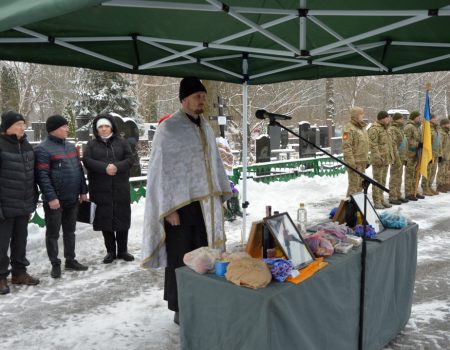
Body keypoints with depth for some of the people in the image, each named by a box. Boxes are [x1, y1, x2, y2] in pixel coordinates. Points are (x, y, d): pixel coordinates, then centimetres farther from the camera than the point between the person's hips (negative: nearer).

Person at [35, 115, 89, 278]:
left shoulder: (71, 146, 12)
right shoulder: (43, 149, -12)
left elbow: (79, 170, 16)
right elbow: (42, 176, -17)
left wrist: (83, 190, 13)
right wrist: (51, 197, -21)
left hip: (72, 198, 7)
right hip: (55, 200, -7)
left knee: (70, 231, 15)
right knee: (53, 233, 5)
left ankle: (70, 260, 27)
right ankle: (55, 264, 15)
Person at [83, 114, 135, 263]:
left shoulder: (121, 142, 8)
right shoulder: (92, 144, 7)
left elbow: (130, 159, 0)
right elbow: (87, 160, -7)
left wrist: (117, 167, -19)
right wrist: (104, 167, -21)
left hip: (120, 188, 0)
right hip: (101, 189, 0)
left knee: (122, 218, 4)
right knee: (105, 220, 4)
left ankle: (123, 250, 18)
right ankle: (110, 251, 17)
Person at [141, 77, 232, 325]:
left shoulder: (205, 128, 11)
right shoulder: (168, 128, -9)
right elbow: (160, 170, -12)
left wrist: (221, 197, 13)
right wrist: (169, 208, -15)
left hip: (205, 204, 6)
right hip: (180, 204, -6)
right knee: (180, 258, 3)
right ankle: (180, 309, 17)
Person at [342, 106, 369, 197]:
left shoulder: (362, 127, 17)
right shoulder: (349, 128, -13)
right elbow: (346, 146, -19)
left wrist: (367, 159, 22)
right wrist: (351, 162, -23)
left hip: (362, 162, 9)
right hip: (355, 162, -9)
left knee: (360, 184, 16)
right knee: (354, 184, -7)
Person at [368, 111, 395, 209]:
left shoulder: (385, 128, 18)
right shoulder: (374, 129, -12)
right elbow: (373, 145, -18)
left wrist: (391, 155, 20)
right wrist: (378, 158, -22)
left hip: (386, 159, 9)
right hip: (378, 160, -9)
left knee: (383, 181, 14)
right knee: (377, 181, -5)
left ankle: (381, 199, 22)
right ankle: (376, 202, 0)